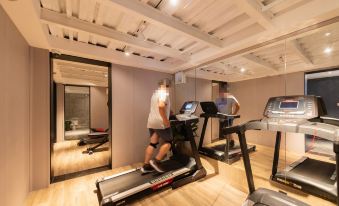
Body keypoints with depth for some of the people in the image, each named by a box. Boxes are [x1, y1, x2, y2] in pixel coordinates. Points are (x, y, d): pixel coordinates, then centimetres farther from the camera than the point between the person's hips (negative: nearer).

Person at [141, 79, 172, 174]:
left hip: (151, 122, 9)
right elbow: (161, 106, -30)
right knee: (168, 142, 7)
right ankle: (156, 161, 6)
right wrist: (165, 120, -23)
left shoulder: (155, 93, 18)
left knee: (152, 143, 13)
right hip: (160, 123, -9)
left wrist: (168, 111, 29)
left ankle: (146, 166, 19)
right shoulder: (164, 93, -12)